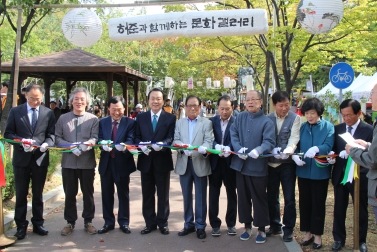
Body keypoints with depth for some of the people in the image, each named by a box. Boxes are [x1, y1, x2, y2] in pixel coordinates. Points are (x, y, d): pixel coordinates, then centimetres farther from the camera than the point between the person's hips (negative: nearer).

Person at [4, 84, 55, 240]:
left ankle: (38, 224, 23)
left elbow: (52, 134, 1)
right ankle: (21, 226, 19)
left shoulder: (48, 113, 3)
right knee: (21, 194, 7)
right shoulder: (15, 111, 2)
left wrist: (47, 144, -20)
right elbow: (8, 134, 0)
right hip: (21, 158, 0)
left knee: (38, 194, 11)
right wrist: (22, 141, -18)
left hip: (41, 158, 1)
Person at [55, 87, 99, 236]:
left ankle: (88, 221, 21)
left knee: (88, 193, 8)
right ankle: (70, 222, 22)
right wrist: (71, 147, -15)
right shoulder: (63, 118, 8)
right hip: (68, 162, 1)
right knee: (69, 193, 9)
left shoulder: (93, 119, 4)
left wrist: (87, 144, -26)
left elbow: (95, 138, -5)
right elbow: (57, 137, 1)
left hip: (87, 162, -1)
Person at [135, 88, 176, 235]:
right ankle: (150, 223, 22)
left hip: (162, 160, -2)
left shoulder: (170, 118, 1)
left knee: (163, 194, 8)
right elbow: (137, 137, 5)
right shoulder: (140, 118, 9)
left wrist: (162, 144, -26)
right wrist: (141, 145, -16)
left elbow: (172, 138, -7)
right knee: (147, 194, 10)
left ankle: (163, 223, 21)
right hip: (146, 160, 2)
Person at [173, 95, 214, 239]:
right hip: (184, 163, 3)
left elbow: (209, 140, -9)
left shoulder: (207, 123, 3)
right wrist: (184, 148, -21)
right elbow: (176, 140, 0)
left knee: (200, 197, 5)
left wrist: (204, 148, -32)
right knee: (186, 196, 11)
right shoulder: (179, 123, 11)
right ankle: (188, 224, 24)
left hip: (200, 163, -3)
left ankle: (200, 226, 17)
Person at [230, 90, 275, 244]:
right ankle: (247, 226, 30)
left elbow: (269, 142, -15)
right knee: (243, 197, 14)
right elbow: (233, 134, 0)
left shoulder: (266, 121, -7)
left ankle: (261, 229, 23)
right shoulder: (240, 118, 6)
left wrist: (258, 150, -34)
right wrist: (238, 149, -18)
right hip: (241, 165, 4)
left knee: (259, 199, 7)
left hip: (258, 166, -4)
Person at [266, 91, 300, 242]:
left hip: (287, 163, -2)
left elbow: (294, 139, -14)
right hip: (271, 162, 3)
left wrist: (287, 152, -32)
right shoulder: (268, 118, 2)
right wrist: (273, 150, -21)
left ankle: (288, 229, 20)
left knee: (289, 198, 5)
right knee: (271, 197, 13)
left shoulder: (294, 118, -3)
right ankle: (275, 226, 29)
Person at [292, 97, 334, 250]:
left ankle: (317, 234, 20)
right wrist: (294, 156, -19)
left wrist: (316, 148, -37)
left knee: (318, 203, 6)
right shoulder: (302, 127, 5)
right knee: (304, 202, 11)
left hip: (320, 171, -3)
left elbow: (328, 146, -17)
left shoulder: (328, 127, -4)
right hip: (303, 170, 3)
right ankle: (308, 232, 25)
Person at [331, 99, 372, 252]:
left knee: (361, 210, 13)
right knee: (339, 209, 11)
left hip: (359, 176, -3)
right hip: (340, 175, 3)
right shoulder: (337, 129, 5)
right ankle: (339, 239, 27)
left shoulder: (369, 130, -7)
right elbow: (333, 149, 8)